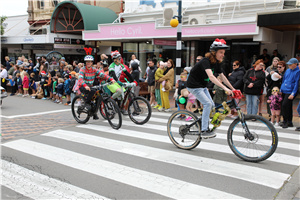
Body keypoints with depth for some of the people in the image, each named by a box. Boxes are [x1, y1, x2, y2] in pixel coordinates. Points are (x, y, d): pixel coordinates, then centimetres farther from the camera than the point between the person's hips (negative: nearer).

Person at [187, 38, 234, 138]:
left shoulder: (216, 63, 2)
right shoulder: (206, 61, -26)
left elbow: (222, 76, 10)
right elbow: (211, 77, -39)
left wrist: (232, 88, 8)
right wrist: (225, 88, -44)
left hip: (202, 86, 9)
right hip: (194, 86, -9)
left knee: (211, 105, 7)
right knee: (207, 104, -16)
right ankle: (204, 131, -11)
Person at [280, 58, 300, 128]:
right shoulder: (287, 70, 13)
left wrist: (293, 94, -15)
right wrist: (281, 90, 16)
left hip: (290, 92, -7)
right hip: (284, 91, 7)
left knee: (284, 105, -15)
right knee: (288, 107, 12)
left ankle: (285, 121, -4)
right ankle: (289, 122, 21)